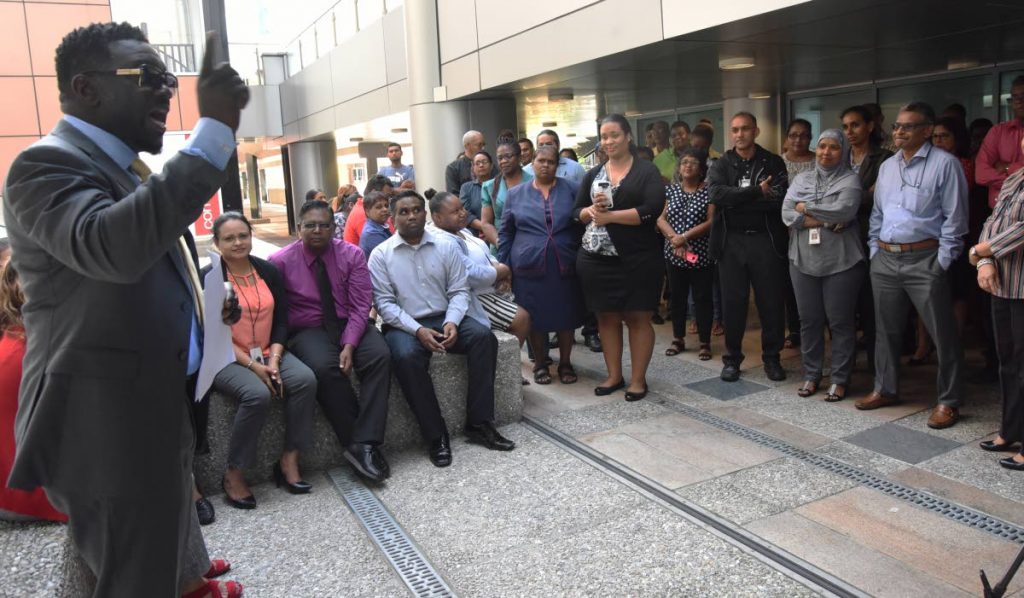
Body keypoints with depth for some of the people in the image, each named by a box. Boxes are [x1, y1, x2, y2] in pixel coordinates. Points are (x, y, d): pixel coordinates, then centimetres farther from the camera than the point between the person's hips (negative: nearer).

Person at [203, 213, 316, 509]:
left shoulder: (269, 271, 6)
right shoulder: (208, 278, -7)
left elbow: (281, 321, 5)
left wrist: (274, 359, -11)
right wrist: (252, 365, -17)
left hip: (268, 352, 5)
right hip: (226, 358, -4)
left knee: (305, 379, -23)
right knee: (258, 394, -32)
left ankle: (289, 461, -12)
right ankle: (234, 474, -13)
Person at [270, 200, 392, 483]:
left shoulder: (351, 255, 0)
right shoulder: (281, 261, -3)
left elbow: (360, 304, -6)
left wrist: (349, 345, -18)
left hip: (349, 324, 2)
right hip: (306, 331, -2)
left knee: (380, 356, -28)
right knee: (324, 367, -34)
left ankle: (363, 445, -28)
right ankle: (360, 444, -21)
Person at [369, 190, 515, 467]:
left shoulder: (446, 246, 5)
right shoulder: (380, 255, -2)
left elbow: (459, 290, 3)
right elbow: (384, 303, -7)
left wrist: (452, 323, -16)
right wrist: (418, 330, -20)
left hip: (445, 319, 3)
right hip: (404, 325, -3)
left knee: (483, 336, -23)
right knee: (406, 357, -34)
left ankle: (479, 423, -17)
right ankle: (436, 436, -23)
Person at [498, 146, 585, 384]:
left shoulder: (571, 190, 4)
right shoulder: (516, 194, 6)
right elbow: (505, 233, 8)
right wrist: (503, 265, 3)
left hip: (565, 266, 0)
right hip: (529, 267, 0)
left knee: (566, 316, 7)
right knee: (535, 318, 6)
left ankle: (565, 363, 23)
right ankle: (540, 364, 23)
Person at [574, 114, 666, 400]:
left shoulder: (647, 171, -2)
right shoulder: (593, 174, 13)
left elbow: (652, 209, -15)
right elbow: (577, 211, 13)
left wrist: (610, 216, -14)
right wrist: (592, 210, -10)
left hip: (638, 259, -4)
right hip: (596, 258, 5)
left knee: (638, 318, 2)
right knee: (606, 317, 9)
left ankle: (638, 379, 12)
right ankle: (614, 375, 22)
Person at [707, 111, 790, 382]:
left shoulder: (773, 163, 5)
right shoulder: (721, 165, 7)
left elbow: (779, 199, -10)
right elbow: (716, 193, -13)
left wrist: (737, 202, -12)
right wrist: (757, 192, -16)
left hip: (766, 240, -1)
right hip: (731, 241, 1)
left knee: (772, 301, 4)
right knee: (733, 302, 5)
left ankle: (772, 357, 19)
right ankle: (732, 358, 18)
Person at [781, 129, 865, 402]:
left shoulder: (850, 180, 0)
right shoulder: (801, 179, 11)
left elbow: (843, 211, -18)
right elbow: (787, 215, -2)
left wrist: (805, 208, -8)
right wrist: (825, 221, -13)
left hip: (841, 261, -3)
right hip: (803, 260, 4)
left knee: (840, 321, 3)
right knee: (809, 320, 10)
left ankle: (840, 379, 14)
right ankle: (811, 375, 22)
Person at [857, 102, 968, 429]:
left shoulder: (944, 164, -5)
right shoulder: (887, 166, 14)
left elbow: (954, 218, -8)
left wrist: (942, 262, -11)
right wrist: (874, 251, 10)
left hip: (924, 260, -6)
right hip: (885, 259, 6)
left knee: (942, 333, 0)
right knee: (886, 329, 14)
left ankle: (949, 401, 11)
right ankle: (886, 389, 27)